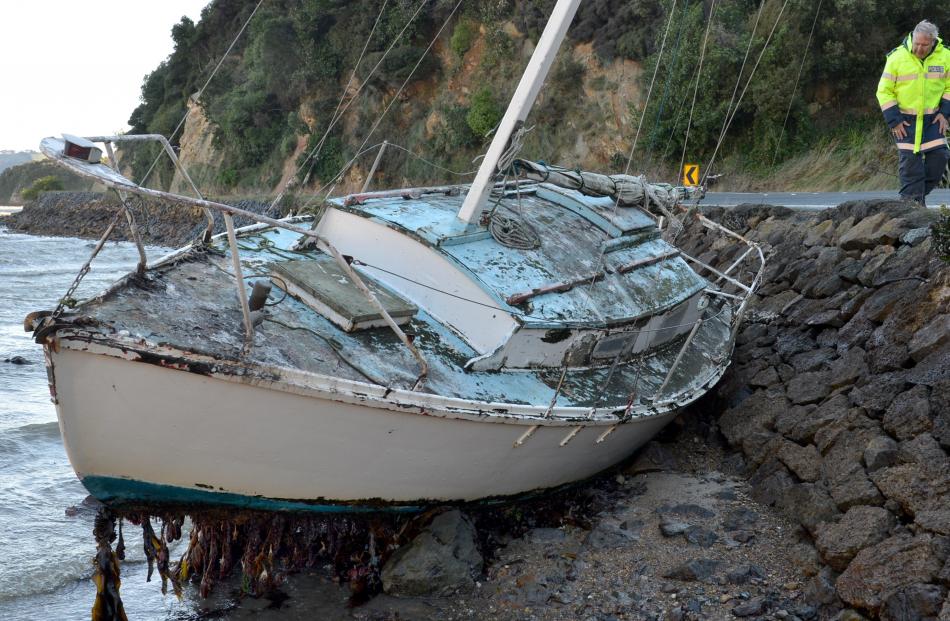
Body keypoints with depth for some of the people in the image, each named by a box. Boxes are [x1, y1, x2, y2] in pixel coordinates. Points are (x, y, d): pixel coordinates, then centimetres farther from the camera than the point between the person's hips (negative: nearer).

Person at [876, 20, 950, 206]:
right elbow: (884, 91, -6)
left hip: (932, 119, 3)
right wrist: (893, 121, -11)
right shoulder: (897, 57, -11)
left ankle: (921, 193, 14)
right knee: (910, 160, -6)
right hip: (905, 120, -3)